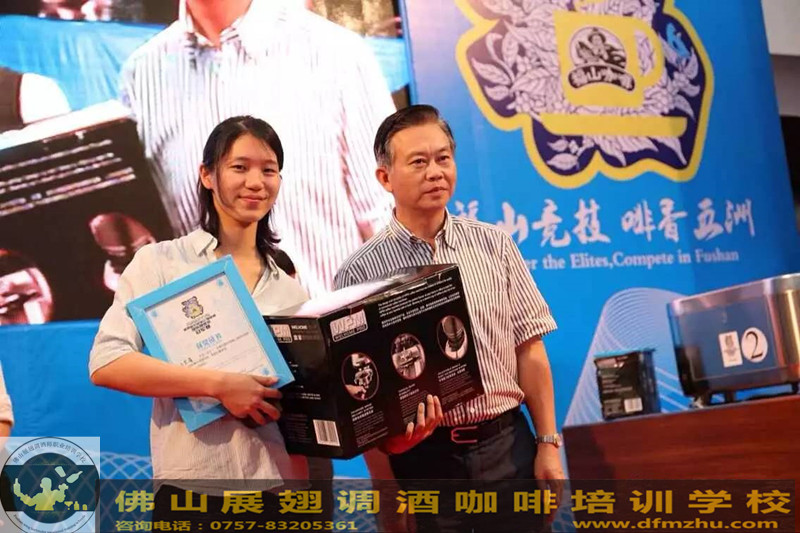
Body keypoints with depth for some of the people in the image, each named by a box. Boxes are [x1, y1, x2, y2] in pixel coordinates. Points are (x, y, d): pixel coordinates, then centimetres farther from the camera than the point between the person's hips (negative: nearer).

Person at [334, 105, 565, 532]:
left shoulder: (494, 245, 3)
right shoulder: (360, 272, -5)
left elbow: (529, 348, 5)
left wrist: (548, 443, 1)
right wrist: (384, 491, -10)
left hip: (508, 442, 2)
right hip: (424, 455, -2)